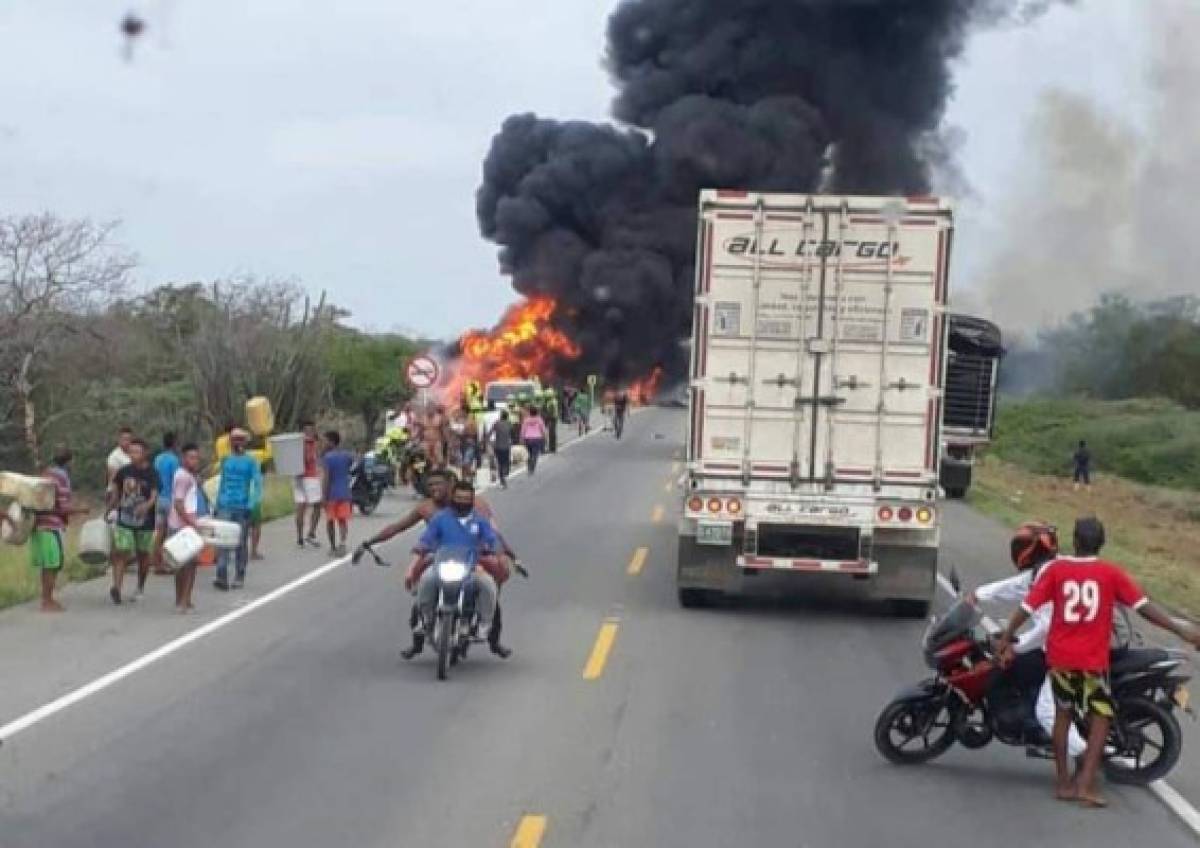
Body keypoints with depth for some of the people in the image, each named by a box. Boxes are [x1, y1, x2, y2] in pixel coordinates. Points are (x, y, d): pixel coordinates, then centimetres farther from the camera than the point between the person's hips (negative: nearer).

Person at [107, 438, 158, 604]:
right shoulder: (123, 472, 2)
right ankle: (116, 588, -20)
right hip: (124, 521, 1)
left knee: (143, 556, 11)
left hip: (144, 522, -1)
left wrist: (146, 505, -36)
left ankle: (140, 588, 28)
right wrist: (111, 508, 17)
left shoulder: (151, 474, -6)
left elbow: (154, 496, -17)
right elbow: (115, 491, 16)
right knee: (121, 554, -11)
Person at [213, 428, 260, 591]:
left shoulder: (250, 461, -2)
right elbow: (222, 483, 17)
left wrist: (253, 502, -20)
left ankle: (239, 577, 17)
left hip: (243, 507, -2)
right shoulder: (226, 460, 9)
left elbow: (257, 481, -7)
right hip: (225, 506, 2)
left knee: (241, 543, 7)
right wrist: (217, 503, 16)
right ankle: (222, 577, -17)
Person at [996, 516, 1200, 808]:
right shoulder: (1111, 573, -5)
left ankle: (1064, 783, 18)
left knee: (1063, 713, 17)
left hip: (1059, 656, 2)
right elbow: (1144, 606, -6)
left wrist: (1006, 637, 5)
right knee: (1101, 717, 8)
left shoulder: (1055, 569, -2)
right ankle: (1085, 784, -3)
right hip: (1093, 660, -2)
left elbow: (1028, 606, -4)